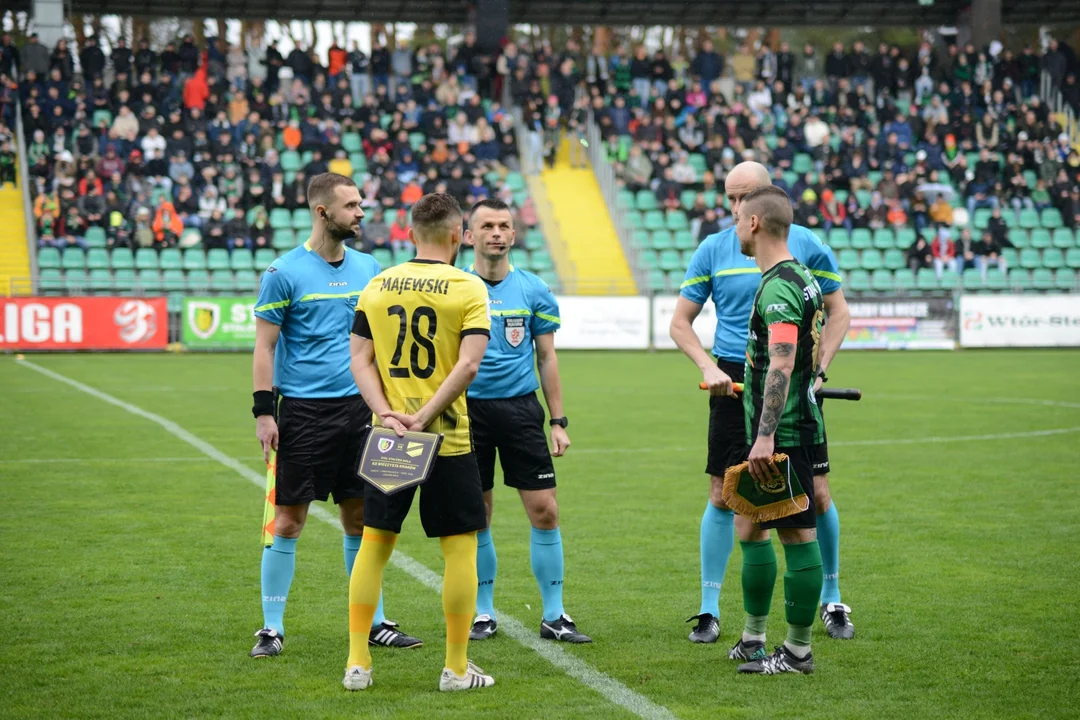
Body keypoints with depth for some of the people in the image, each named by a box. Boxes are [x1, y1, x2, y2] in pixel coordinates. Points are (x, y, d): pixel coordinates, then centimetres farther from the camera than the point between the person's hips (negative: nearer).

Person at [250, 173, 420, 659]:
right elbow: (265, 346, -6)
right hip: (302, 411, -4)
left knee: (361, 518, 8)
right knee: (288, 520, -1)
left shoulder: (368, 268, 9)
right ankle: (272, 627, 7)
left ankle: (371, 621, 17)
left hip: (356, 408, 5)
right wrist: (263, 411, -12)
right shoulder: (285, 272, -6)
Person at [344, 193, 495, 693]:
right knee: (460, 546, 6)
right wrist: (424, 417, -16)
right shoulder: (468, 289, -5)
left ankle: (357, 663, 10)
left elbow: (360, 357, 0)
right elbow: (468, 364, -16)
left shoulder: (377, 286, 6)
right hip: (449, 440, -4)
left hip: (388, 440, 4)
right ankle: (456, 668, 8)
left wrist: (386, 413, -8)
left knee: (374, 543, 11)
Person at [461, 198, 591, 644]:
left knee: (544, 511, -4)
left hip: (521, 407, 1)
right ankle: (483, 613, 18)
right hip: (469, 408, -1)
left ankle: (554, 615, 6)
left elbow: (546, 358, 8)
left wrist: (558, 422, 5)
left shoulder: (533, 291, 4)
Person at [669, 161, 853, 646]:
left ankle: (831, 600, 20)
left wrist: (818, 368, -3)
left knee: (816, 493, 2)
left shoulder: (806, 245, 1)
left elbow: (838, 312, 9)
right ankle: (709, 610, 8)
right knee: (723, 496, -1)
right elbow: (680, 321, 7)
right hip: (735, 382, 0)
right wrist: (708, 367, -9)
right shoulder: (713, 250, 3)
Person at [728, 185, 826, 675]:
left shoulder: (778, 286, -18)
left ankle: (798, 652, 2)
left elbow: (782, 364, -28)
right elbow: (813, 354, 25)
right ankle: (753, 640, 26)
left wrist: (765, 436, -33)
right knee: (750, 526, 17)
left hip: (783, 433, -11)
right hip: (784, 430, 11)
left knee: (797, 535, -4)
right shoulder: (799, 277, 14)